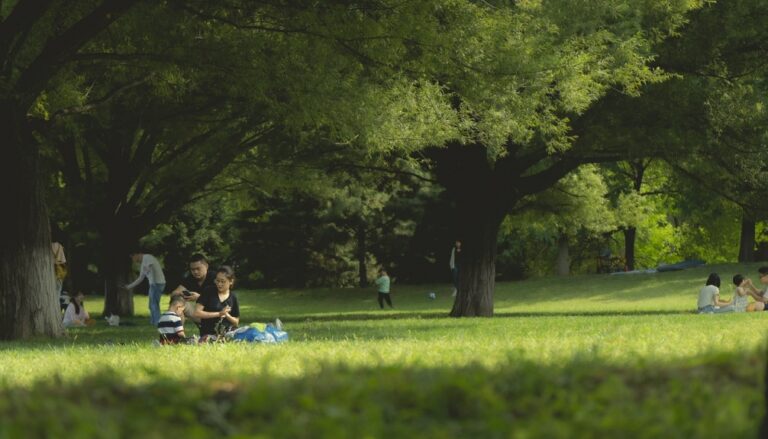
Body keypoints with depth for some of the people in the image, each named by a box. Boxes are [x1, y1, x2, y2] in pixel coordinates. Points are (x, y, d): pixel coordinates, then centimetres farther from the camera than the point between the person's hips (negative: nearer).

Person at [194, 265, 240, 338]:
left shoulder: (233, 298, 8)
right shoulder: (208, 292, 2)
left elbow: (236, 322, 15)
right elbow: (197, 313, -6)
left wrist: (227, 315, -7)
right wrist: (219, 314, -8)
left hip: (227, 333, 3)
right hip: (208, 334, -3)